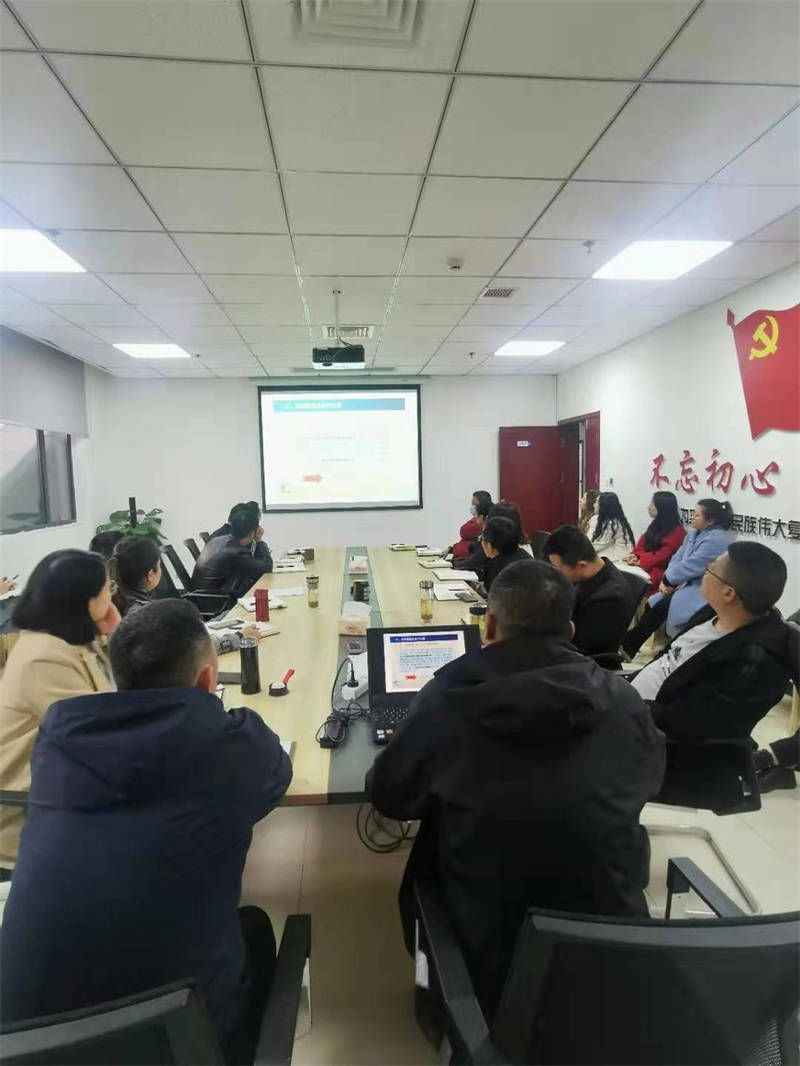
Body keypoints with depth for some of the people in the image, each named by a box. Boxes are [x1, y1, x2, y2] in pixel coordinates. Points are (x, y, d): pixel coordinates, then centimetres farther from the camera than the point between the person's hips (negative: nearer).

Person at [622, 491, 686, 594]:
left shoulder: (677, 531, -6)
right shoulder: (656, 525, 18)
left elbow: (663, 555, -14)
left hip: (661, 570, -7)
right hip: (644, 565, 7)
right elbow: (642, 545, 12)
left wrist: (640, 561, -17)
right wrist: (635, 555, -8)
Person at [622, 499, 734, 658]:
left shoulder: (716, 540, -20)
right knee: (652, 603, -5)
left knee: (661, 608, -20)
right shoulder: (694, 533, 11)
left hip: (703, 591, -9)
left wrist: (667, 580, -10)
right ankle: (630, 643, -5)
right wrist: (666, 579, -8)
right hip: (688, 584, 9)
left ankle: (627, 647, -12)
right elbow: (678, 557, 8)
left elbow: (691, 566, -23)